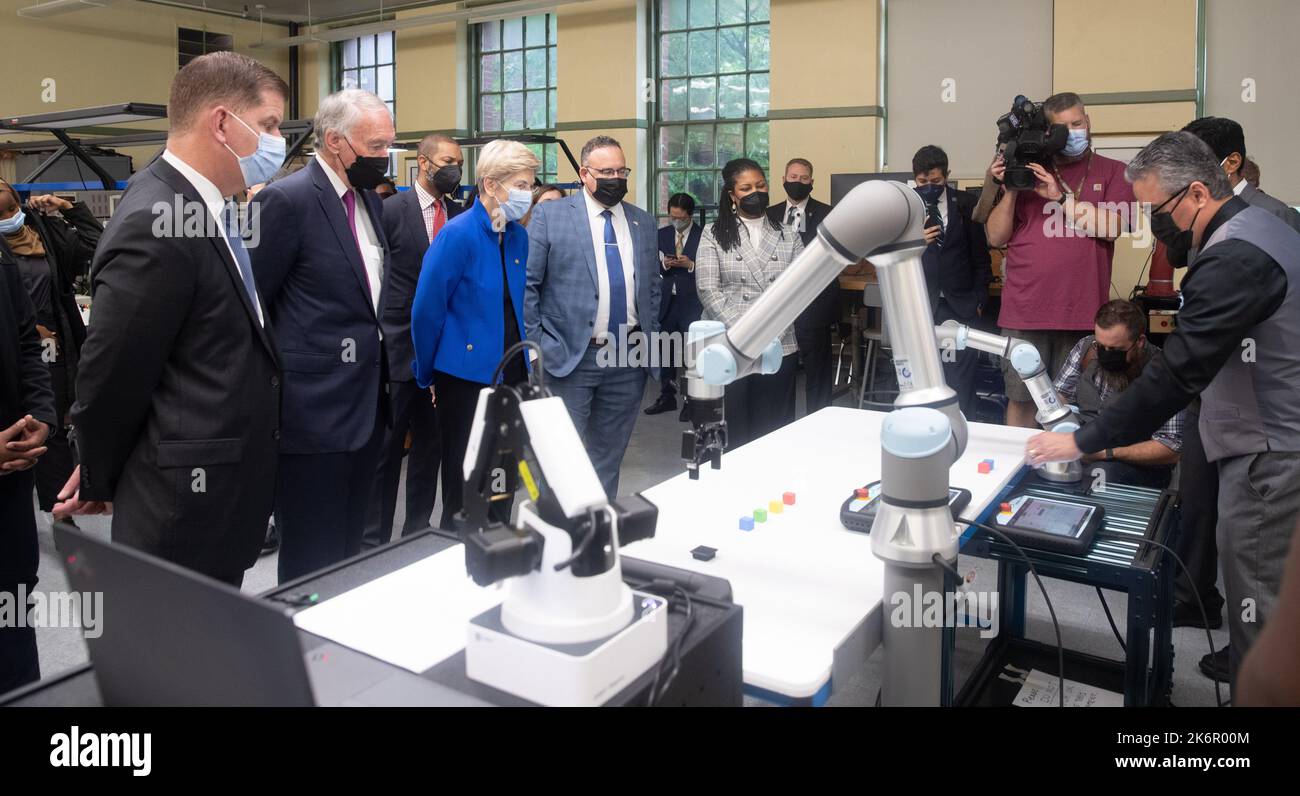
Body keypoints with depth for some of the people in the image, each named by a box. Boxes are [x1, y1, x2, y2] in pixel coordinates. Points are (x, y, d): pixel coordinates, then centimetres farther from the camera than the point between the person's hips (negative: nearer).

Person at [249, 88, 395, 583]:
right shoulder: (287, 199, -13)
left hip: (366, 402, 8)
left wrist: (383, 372, 10)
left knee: (349, 549, 19)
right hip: (314, 409, -8)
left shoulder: (368, 198, 12)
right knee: (312, 562, 4)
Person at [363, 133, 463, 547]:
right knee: (386, 448, 4)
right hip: (399, 347, -4)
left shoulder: (461, 216, 8)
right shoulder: (391, 210, -5)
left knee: (431, 446, 12)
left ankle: (418, 532, 25)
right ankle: (373, 539, 16)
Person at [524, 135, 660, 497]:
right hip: (570, 357, -4)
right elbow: (526, 283, -4)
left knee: (609, 456, 14)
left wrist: (651, 340, 10)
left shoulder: (643, 222, 11)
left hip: (628, 359, 4)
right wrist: (538, 342, -8)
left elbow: (652, 286, 17)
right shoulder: (549, 215, -3)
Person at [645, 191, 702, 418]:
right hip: (666, 300, 5)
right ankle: (667, 397, 23)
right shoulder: (662, 234, 10)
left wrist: (691, 265, -19)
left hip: (692, 302, -4)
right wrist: (663, 264, -10)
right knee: (665, 351, 10)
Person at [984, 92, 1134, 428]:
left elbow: (1111, 227, -9)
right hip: (1024, 310, 1)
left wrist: (1059, 196, -11)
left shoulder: (1113, 172, 9)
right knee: (1021, 400, 3)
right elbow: (995, 238, 8)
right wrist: (1010, 190, -4)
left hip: (1082, 312, 0)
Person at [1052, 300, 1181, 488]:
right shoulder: (1086, 347, 1)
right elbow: (1059, 396, 12)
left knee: (1101, 473, -38)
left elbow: (1172, 449, -15)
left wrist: (1107, 452, -25)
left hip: (1138, 464, -4)